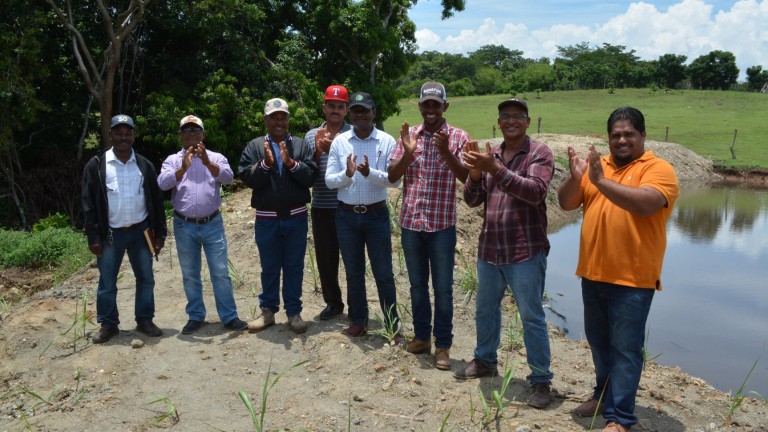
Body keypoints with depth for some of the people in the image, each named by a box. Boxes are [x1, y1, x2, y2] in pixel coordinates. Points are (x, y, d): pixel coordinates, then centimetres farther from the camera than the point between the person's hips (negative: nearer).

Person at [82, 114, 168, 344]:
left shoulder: (144, 165, 3)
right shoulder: (96, 165, -3)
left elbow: (156, 200, 6)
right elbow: (89, 203, -3)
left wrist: (160, 233, 3)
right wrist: (93, 237, -8)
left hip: (140, 231, 2)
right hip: (110, 234, -2)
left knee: (146, 278, 8)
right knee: (107, 282, 7)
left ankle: (145, 321, 22)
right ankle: (108, 324, 21)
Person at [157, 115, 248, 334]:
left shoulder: (216, 158, 3)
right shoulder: (173, 160, 4)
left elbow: (228, 177, -16)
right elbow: (162, 183, -14)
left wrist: (207, 162, -31)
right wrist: (183, 168, -29)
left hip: (212, 224, -1)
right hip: (184, 226, 1)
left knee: (221, 273, 2)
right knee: (190, 275, 10)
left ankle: (229, 316, 10)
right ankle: (196, 316, 23)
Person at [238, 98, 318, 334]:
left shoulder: (301, 145, 3)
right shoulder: (254, 147, 3)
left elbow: (311, 176, -8)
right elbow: (247, 178, -9)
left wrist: (291, 163, -21)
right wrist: (265, 163, -22)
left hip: (296, 217, 0)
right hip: (266, 219, 0)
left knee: (294, 267, 8)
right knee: (269, 268, 11)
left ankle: (294, 312, 19)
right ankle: (268, 310, 25)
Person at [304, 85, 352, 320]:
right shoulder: (312, 135, 9)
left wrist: (334, 148, -21)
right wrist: (318, 151, -13)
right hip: (321, 208, 3)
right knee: (325, 257, 10)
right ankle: (333, 302, 26)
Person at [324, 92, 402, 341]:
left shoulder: (386, 141, -5)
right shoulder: (339, 142, 1)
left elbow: (395, 180, -11)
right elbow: (329, 180, -2)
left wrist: (370, 172, -27)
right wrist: (347, 174, -22)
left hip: (376, 215, -2)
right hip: (346, 216, 2)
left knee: (383, 273, 4)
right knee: (353, 272, 14)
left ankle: (393, 325, 16)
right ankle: (359, 321, 29)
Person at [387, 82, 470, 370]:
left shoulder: (458, 137, -3)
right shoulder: (408, 135, 5)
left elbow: (467, 177, -12)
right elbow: (392, 176, 0)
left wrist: (445, 151, -26)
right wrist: (408, 152, -17)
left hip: (442, 225, -3)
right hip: (410, 222, 3)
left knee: (442, 288, 5)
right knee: (417, 284, 14)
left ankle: (443, 345, 16)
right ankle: (421, 336, 29)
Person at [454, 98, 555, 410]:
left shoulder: (539, 153, -6)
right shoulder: (490, 156, 8)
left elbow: (535, 191, -23)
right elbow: (472, 200, 4)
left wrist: (495, 168, -30)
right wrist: (476, 173, -16)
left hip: (525, 252, -6)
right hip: (489, 249, 6)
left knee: (532, 317, 2)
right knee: (485, 309, 19)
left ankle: (540, 379, 15)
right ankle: (485, 361, 39)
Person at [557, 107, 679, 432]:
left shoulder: (658, 169, -7)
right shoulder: (595, 165, 9)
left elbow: (647, 203, -26)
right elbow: (566, 204, 2)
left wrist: (602, 181, -29)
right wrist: (575, 177, -17)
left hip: (633, 278, -6)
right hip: (593, 274, 6)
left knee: (625, 349, 0)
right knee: (598, 340, 20)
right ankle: (605, 393, 39)